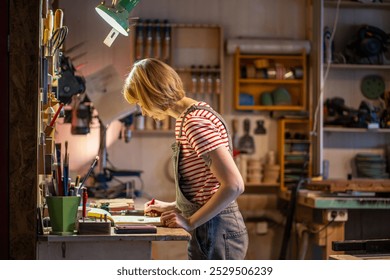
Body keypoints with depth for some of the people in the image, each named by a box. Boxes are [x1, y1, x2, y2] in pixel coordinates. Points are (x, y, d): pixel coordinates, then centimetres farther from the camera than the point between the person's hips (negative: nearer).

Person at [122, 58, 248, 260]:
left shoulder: (196, 122, -19)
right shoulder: (186, 119, 12)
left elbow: (234, 185, -25)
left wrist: (190, 221, -21)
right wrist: (173, 207, 15)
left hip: (216, 234, -10)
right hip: (210, 233, 10)